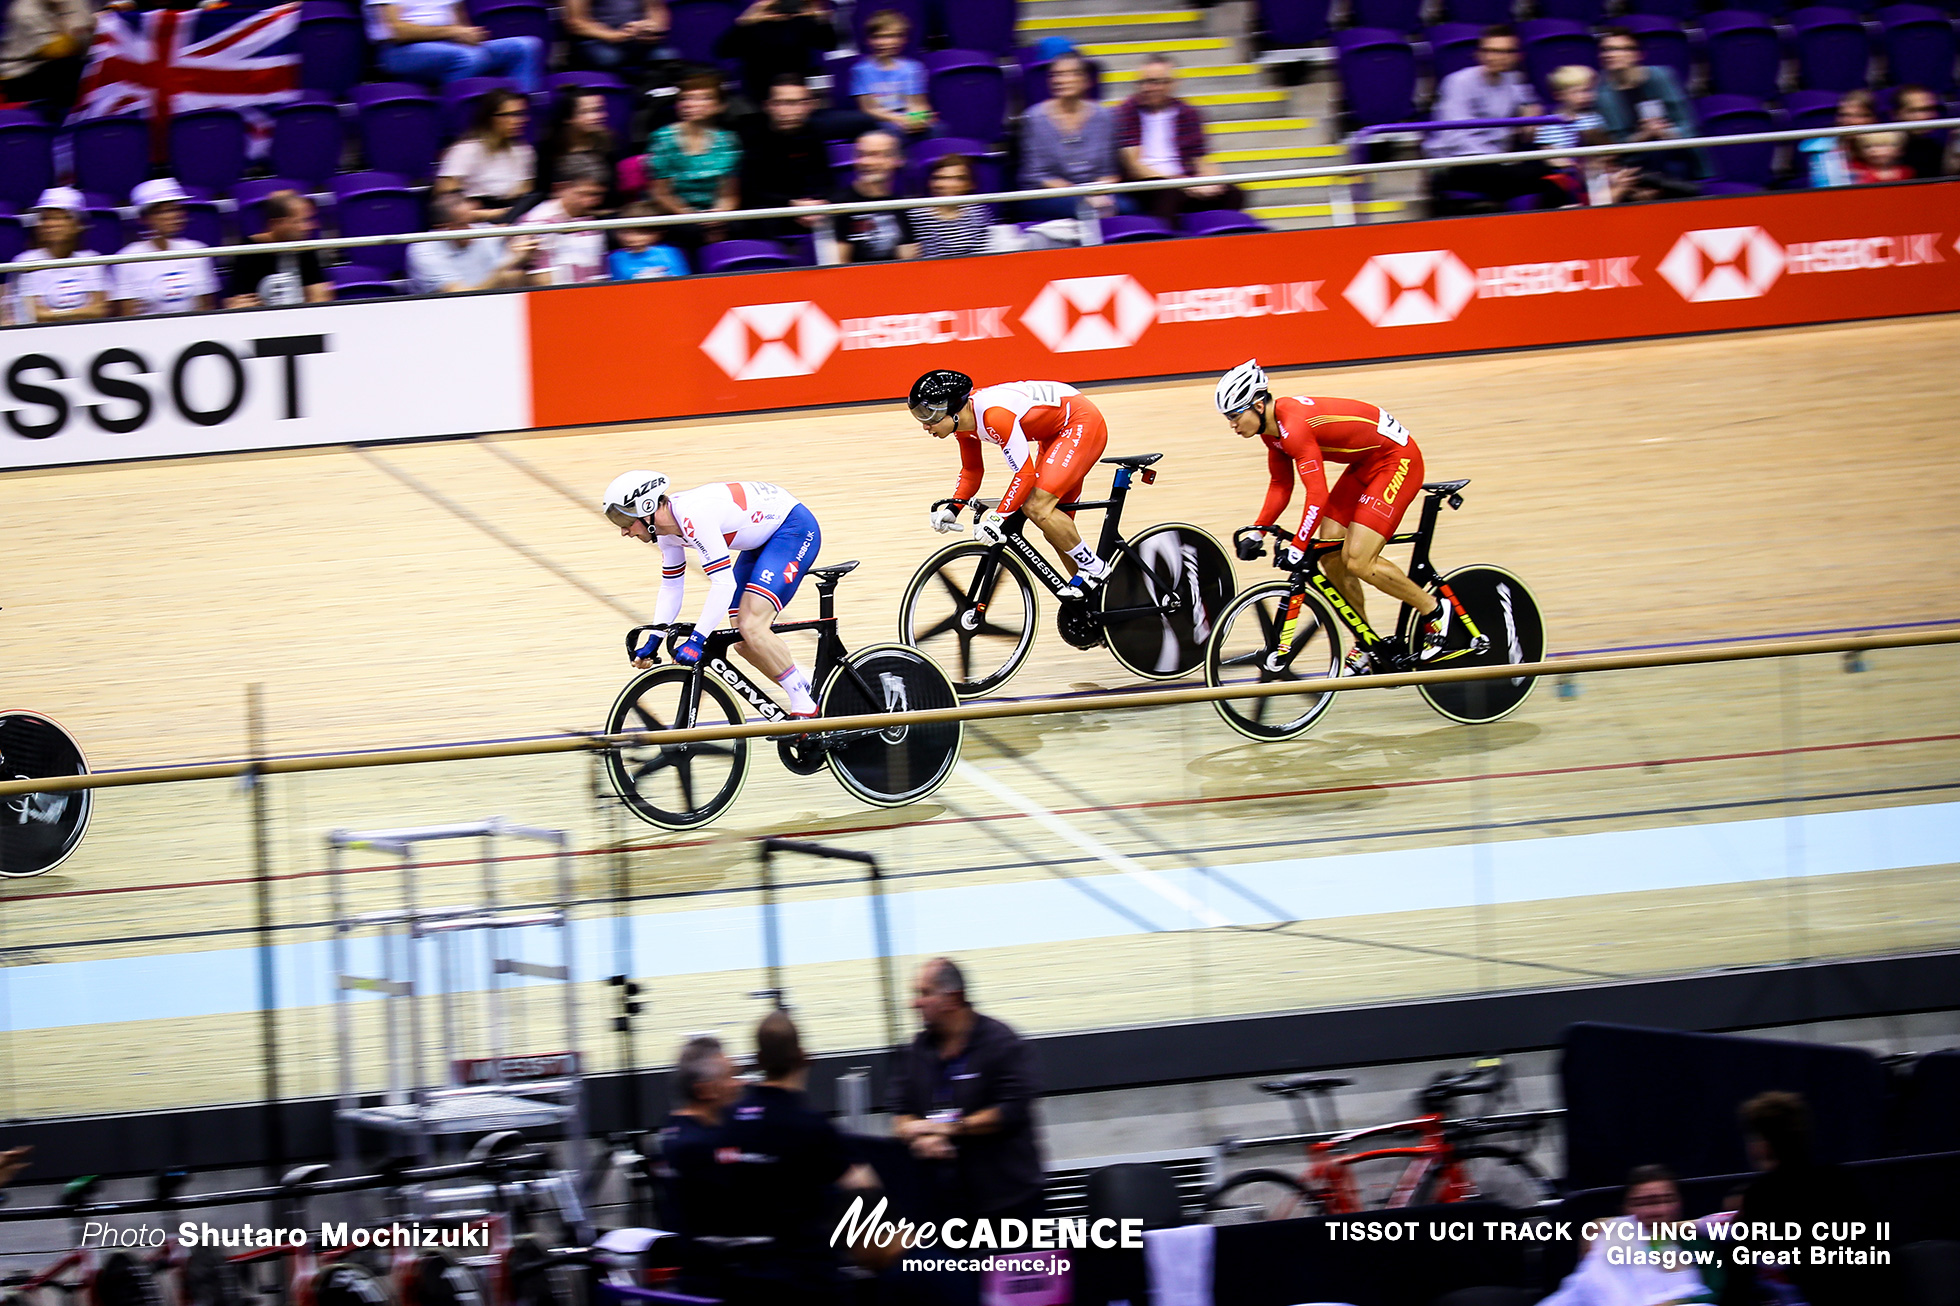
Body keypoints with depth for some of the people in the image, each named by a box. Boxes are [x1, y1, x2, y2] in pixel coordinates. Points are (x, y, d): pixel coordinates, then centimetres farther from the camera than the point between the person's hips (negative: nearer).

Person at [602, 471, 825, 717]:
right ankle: (807, 688, 17)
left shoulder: (693, 516, -31)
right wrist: (653, 642, 6)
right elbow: (671, 587, 12)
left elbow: (724, 584, -33)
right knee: (744, 643, 3)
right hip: (763, 538, 10)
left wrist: (696, 641, -33)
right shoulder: (668, 527, -2)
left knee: (751, 628, -22)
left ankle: (805, 708, -11)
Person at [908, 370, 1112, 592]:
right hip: (1055, 434, 10)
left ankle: (1094, 568, -8)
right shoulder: (965, 418, -4)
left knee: (1038, 508, -23)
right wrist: (951, 510, -3)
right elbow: (972, 470, 11)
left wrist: (999, 520, -34)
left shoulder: (995, 415, -33)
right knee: (1056, 530, 10)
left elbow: (1025, 474, -32)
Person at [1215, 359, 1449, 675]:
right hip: (1366, 463, 10)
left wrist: (1297, 548, -34)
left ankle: (1434, 610, 3)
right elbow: (1281, 486, 11)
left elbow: (1317, 495, -34)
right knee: (1330, 557, 3)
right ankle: (1366, 647, 15)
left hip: (1398, 460, -10)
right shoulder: (1273, 427, 1)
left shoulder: (1295, 426, -29)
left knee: (1358, 562, -16)